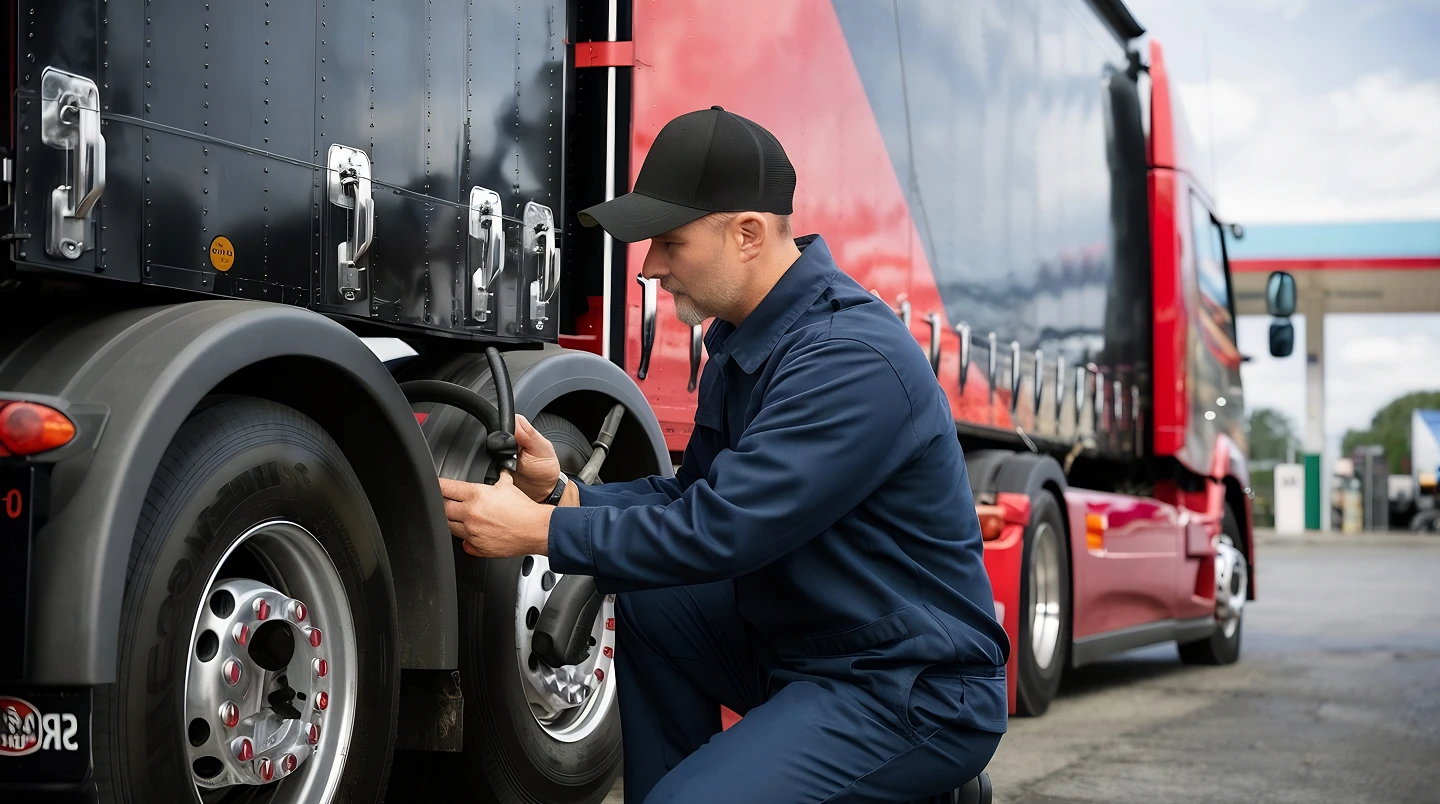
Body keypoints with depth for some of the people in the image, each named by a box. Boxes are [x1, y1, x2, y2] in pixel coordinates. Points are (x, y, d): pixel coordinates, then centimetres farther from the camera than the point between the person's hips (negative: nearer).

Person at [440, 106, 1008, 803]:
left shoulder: (852, 361, -25)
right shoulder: (742, 340, 8)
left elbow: (721, 530, -27)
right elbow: (693, 496, 14)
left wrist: (539, 530, -19)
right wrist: (563, 491, -3)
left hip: (911, 692, -10)